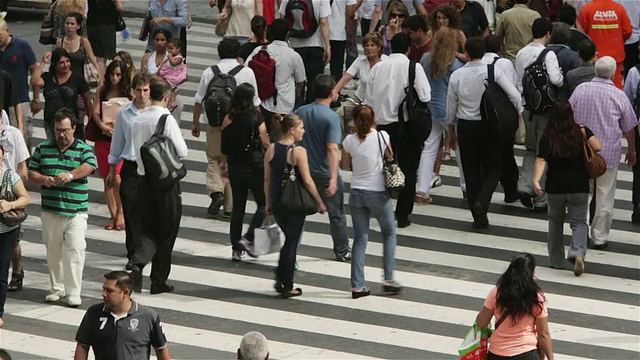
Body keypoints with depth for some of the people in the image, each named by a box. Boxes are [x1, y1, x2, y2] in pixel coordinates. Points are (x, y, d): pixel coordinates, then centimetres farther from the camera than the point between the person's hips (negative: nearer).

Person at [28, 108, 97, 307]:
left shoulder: (84, 149, 1)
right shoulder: (42, 149, 9)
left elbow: (89, 166, -18)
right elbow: (31, 173, 8)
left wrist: (71, 175, -35)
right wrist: (43, 179, -15)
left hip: (76, 211, -3)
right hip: (50, 210, 3)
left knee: (75, 250, -10)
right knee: (53, 251, 10)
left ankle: (74, 292, -7)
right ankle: (56, 288, 24)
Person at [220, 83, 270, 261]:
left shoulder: (228, 119, -3)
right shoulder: (256, 117, -13)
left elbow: (223, 147, 2)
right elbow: (266, 143, -10)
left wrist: (224, 167, 15)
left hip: (235, 166, 4)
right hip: (255, 166, -4)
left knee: (238, 206, 12)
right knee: (263, 204, 9)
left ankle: (236, 249, 14)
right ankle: (248, 238, -5)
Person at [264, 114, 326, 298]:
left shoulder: (271, 149, 1)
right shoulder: (299, 151, -15)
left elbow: (267, 179, 5)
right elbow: (307, 181, -15)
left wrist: (268, 203, 15)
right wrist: (320, 202, -5)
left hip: (277, 202, 5)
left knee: (289, 238, 22)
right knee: (292, 241, 6)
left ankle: (280, 278, 15)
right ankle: (287, 286, 9)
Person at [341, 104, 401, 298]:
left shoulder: (350, 140, -7)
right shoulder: (382, 136, -12)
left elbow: (345, 165, 8)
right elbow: (390, 156, 6)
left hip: (357, 193, 2)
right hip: (377, 193, -2)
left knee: (360, 239, 9)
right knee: (389, 233, 17)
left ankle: (357, 285, 4)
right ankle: (388, 279, 12)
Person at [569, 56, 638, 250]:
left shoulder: (581, 89, -3)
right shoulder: (619, 96, -9)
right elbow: (629, 128, -1)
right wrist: (631, 151, 15)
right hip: (609, 154, -2)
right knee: (604, 196, 6)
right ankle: (599, 237, 10)